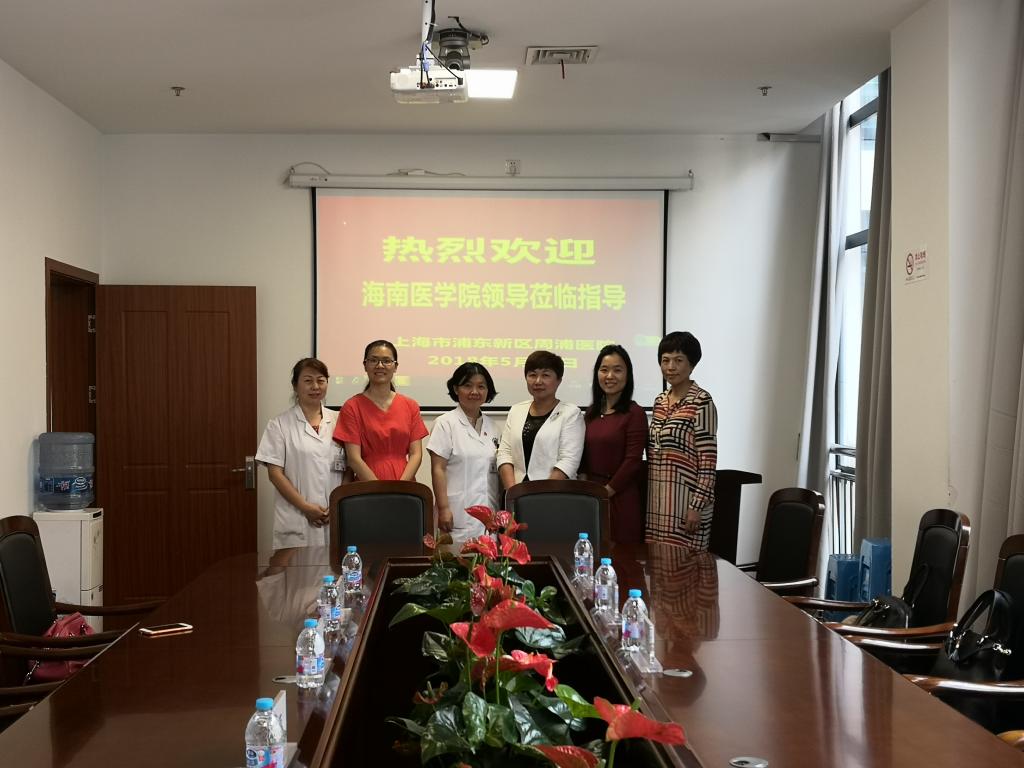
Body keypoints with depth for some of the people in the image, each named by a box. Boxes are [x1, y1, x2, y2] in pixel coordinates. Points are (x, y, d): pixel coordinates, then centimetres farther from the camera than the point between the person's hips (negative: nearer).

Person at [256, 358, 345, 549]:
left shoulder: (338, 421, 10)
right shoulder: (280, 424, 3)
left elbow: (349, 469, 10)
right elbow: (275, 473, -2)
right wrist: (306, 507, -10)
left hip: (335, 518, 2)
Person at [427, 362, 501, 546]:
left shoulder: (490, 425, 14)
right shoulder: (446, 423, -3)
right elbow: (438, 469, -6)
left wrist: (502, 509, 15)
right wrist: (443, 508, -13)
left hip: (489, 513, 5)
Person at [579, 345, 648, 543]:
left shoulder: (634, 413, -7)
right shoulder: (591, 412, 11)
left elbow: (633, 461, -11)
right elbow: (583, 455, 14)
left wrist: (606, 492, -9)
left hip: (620, 498, -5)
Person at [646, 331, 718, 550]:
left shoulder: (701, 402, -10)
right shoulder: (660, 401, 11)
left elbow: (708, 459, -13)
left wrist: (697, 505, -16)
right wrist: (646, 497, 14)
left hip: (685, 501, -7)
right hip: (657, 501, 7)